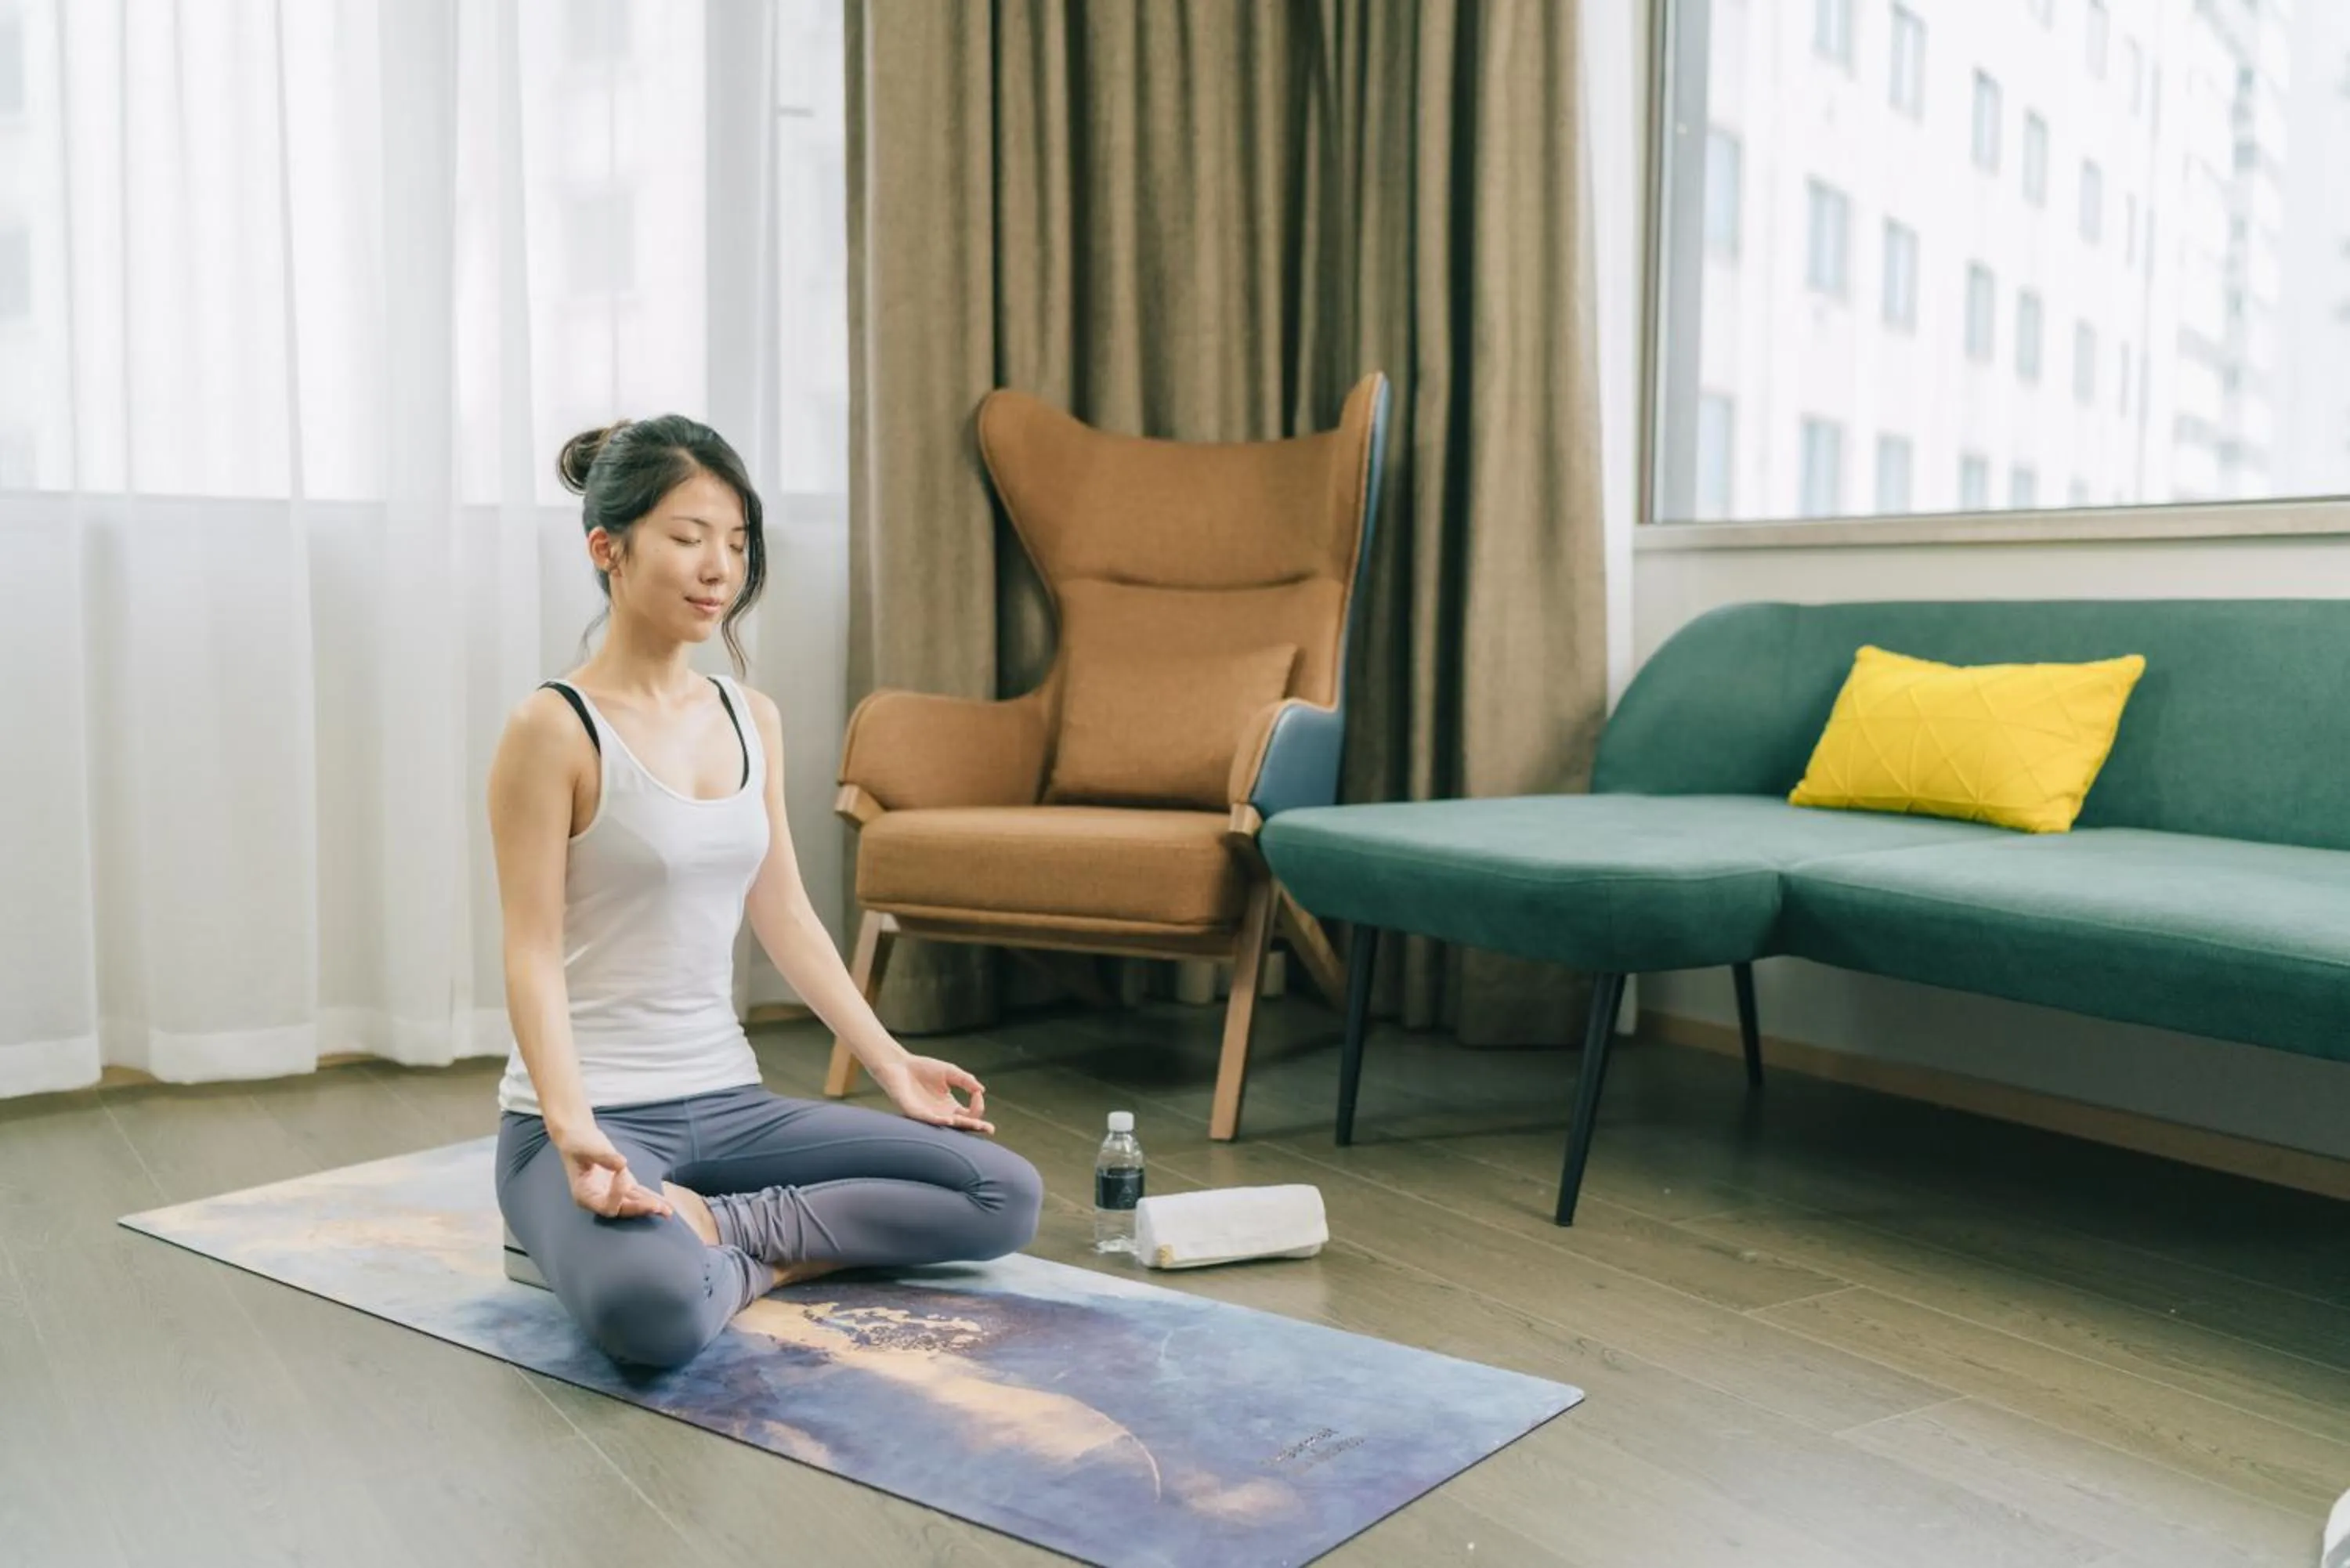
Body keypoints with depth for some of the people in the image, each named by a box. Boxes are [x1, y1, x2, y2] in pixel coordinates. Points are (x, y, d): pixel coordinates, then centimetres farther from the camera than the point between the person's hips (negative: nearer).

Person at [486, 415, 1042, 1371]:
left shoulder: (753, 719, 8)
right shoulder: (554, 728, -10)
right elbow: (533, 953, -13)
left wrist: (891, 1064, 8)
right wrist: (574, 1129, -27)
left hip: (729, 1103, 7)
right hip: (593, 1113, -7)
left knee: (1006, 1196, -5)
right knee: (652, 1307, -40)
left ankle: (711, 1227, -5)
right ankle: (753, 1259, -7)